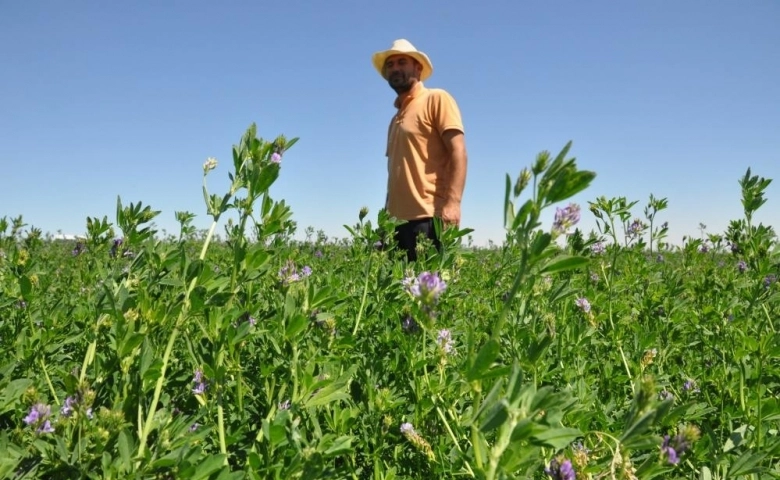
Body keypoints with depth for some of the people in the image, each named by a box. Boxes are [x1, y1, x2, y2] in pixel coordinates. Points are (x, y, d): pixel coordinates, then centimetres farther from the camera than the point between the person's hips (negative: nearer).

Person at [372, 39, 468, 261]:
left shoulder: (436, 99, 3)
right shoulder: (396, 117, 24)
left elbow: (458, 153, -8)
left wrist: (453, 202, -20)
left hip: (428, 216, -7)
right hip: (397, 219, 7)